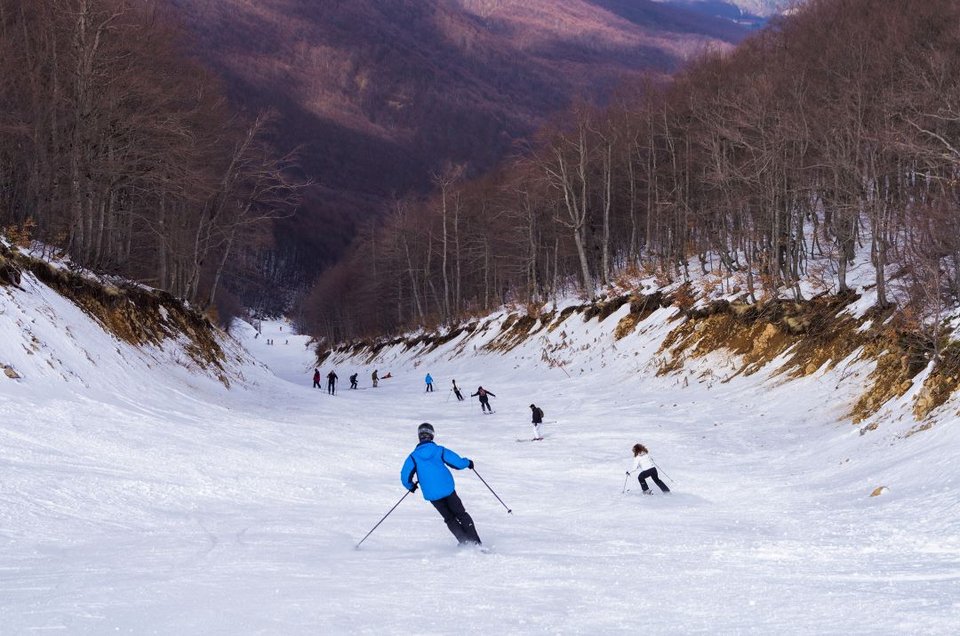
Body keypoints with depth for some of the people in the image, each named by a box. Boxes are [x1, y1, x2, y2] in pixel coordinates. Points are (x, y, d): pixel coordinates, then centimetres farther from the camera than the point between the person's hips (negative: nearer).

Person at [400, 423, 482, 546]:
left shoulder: (413, 457, -1)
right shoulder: (440, 450, -2)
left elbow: (405, 477, -6)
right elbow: (458, 463, -4)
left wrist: (411, 486, 15)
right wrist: (468, 463, 18)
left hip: (432, 495, 0)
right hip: (448, 489, 0)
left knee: (450, 519, 18)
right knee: (461, 515, 14)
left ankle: (466, 542, 8)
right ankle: (476, 542, 5)